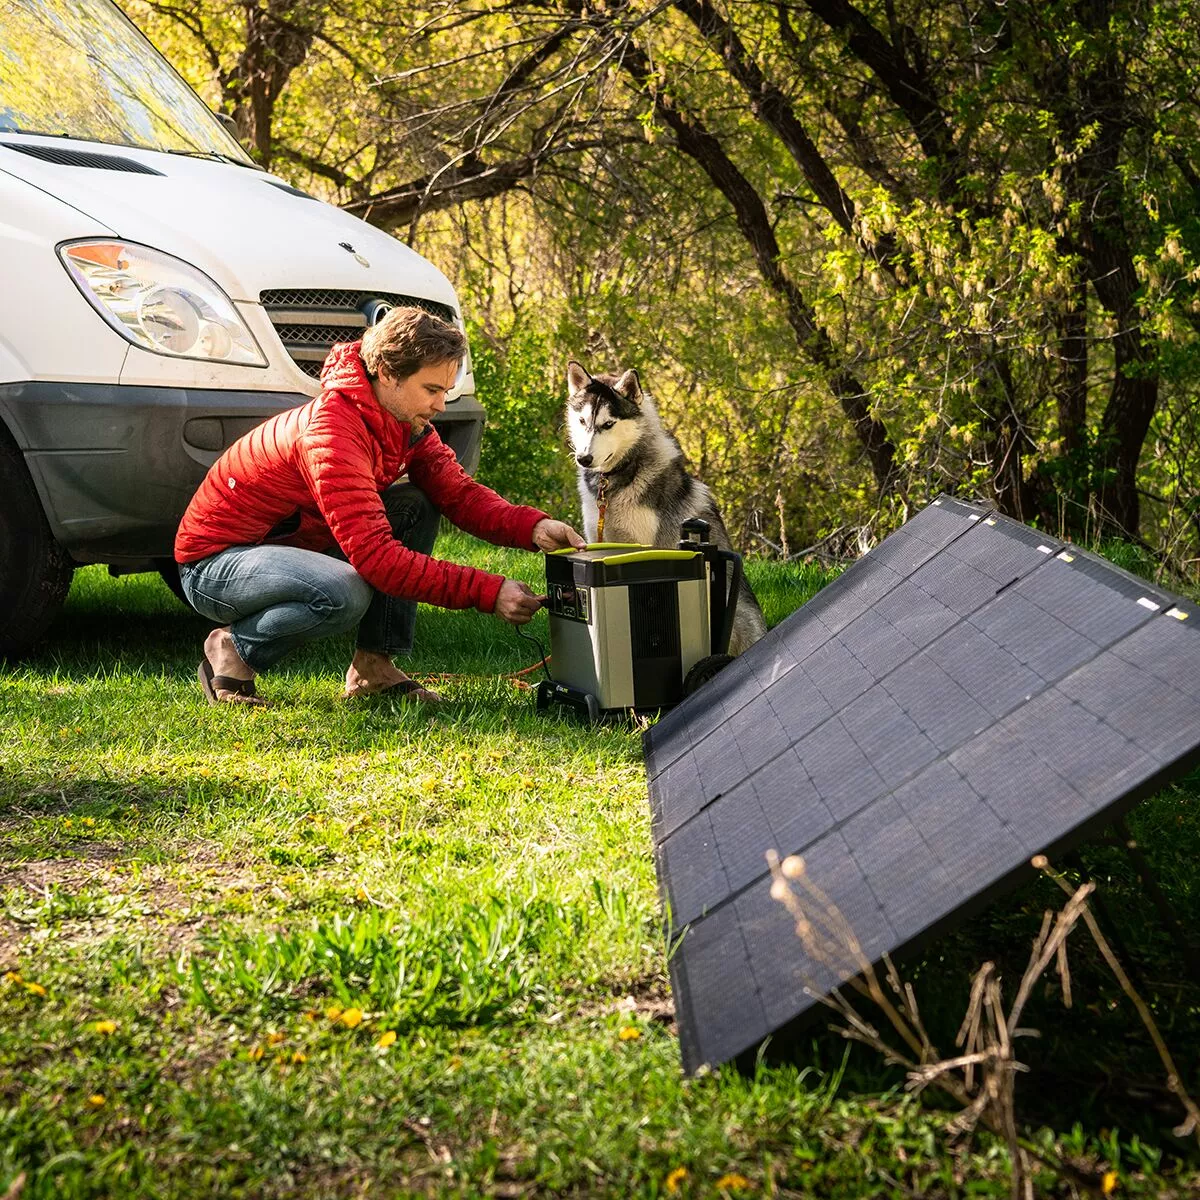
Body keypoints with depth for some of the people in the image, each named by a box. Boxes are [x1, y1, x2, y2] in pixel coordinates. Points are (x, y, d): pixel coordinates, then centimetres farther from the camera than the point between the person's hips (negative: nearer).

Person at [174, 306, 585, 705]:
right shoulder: (332, 434, -31)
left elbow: (459, 491, -5)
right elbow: (376, 555, -36)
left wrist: (532, 528, -24)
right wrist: (487, 592, -37)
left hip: (291, 544, 9)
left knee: (416, 505, -8)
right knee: (345, 596, -37)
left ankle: (374, 666, -6)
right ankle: (234, 648, -9)